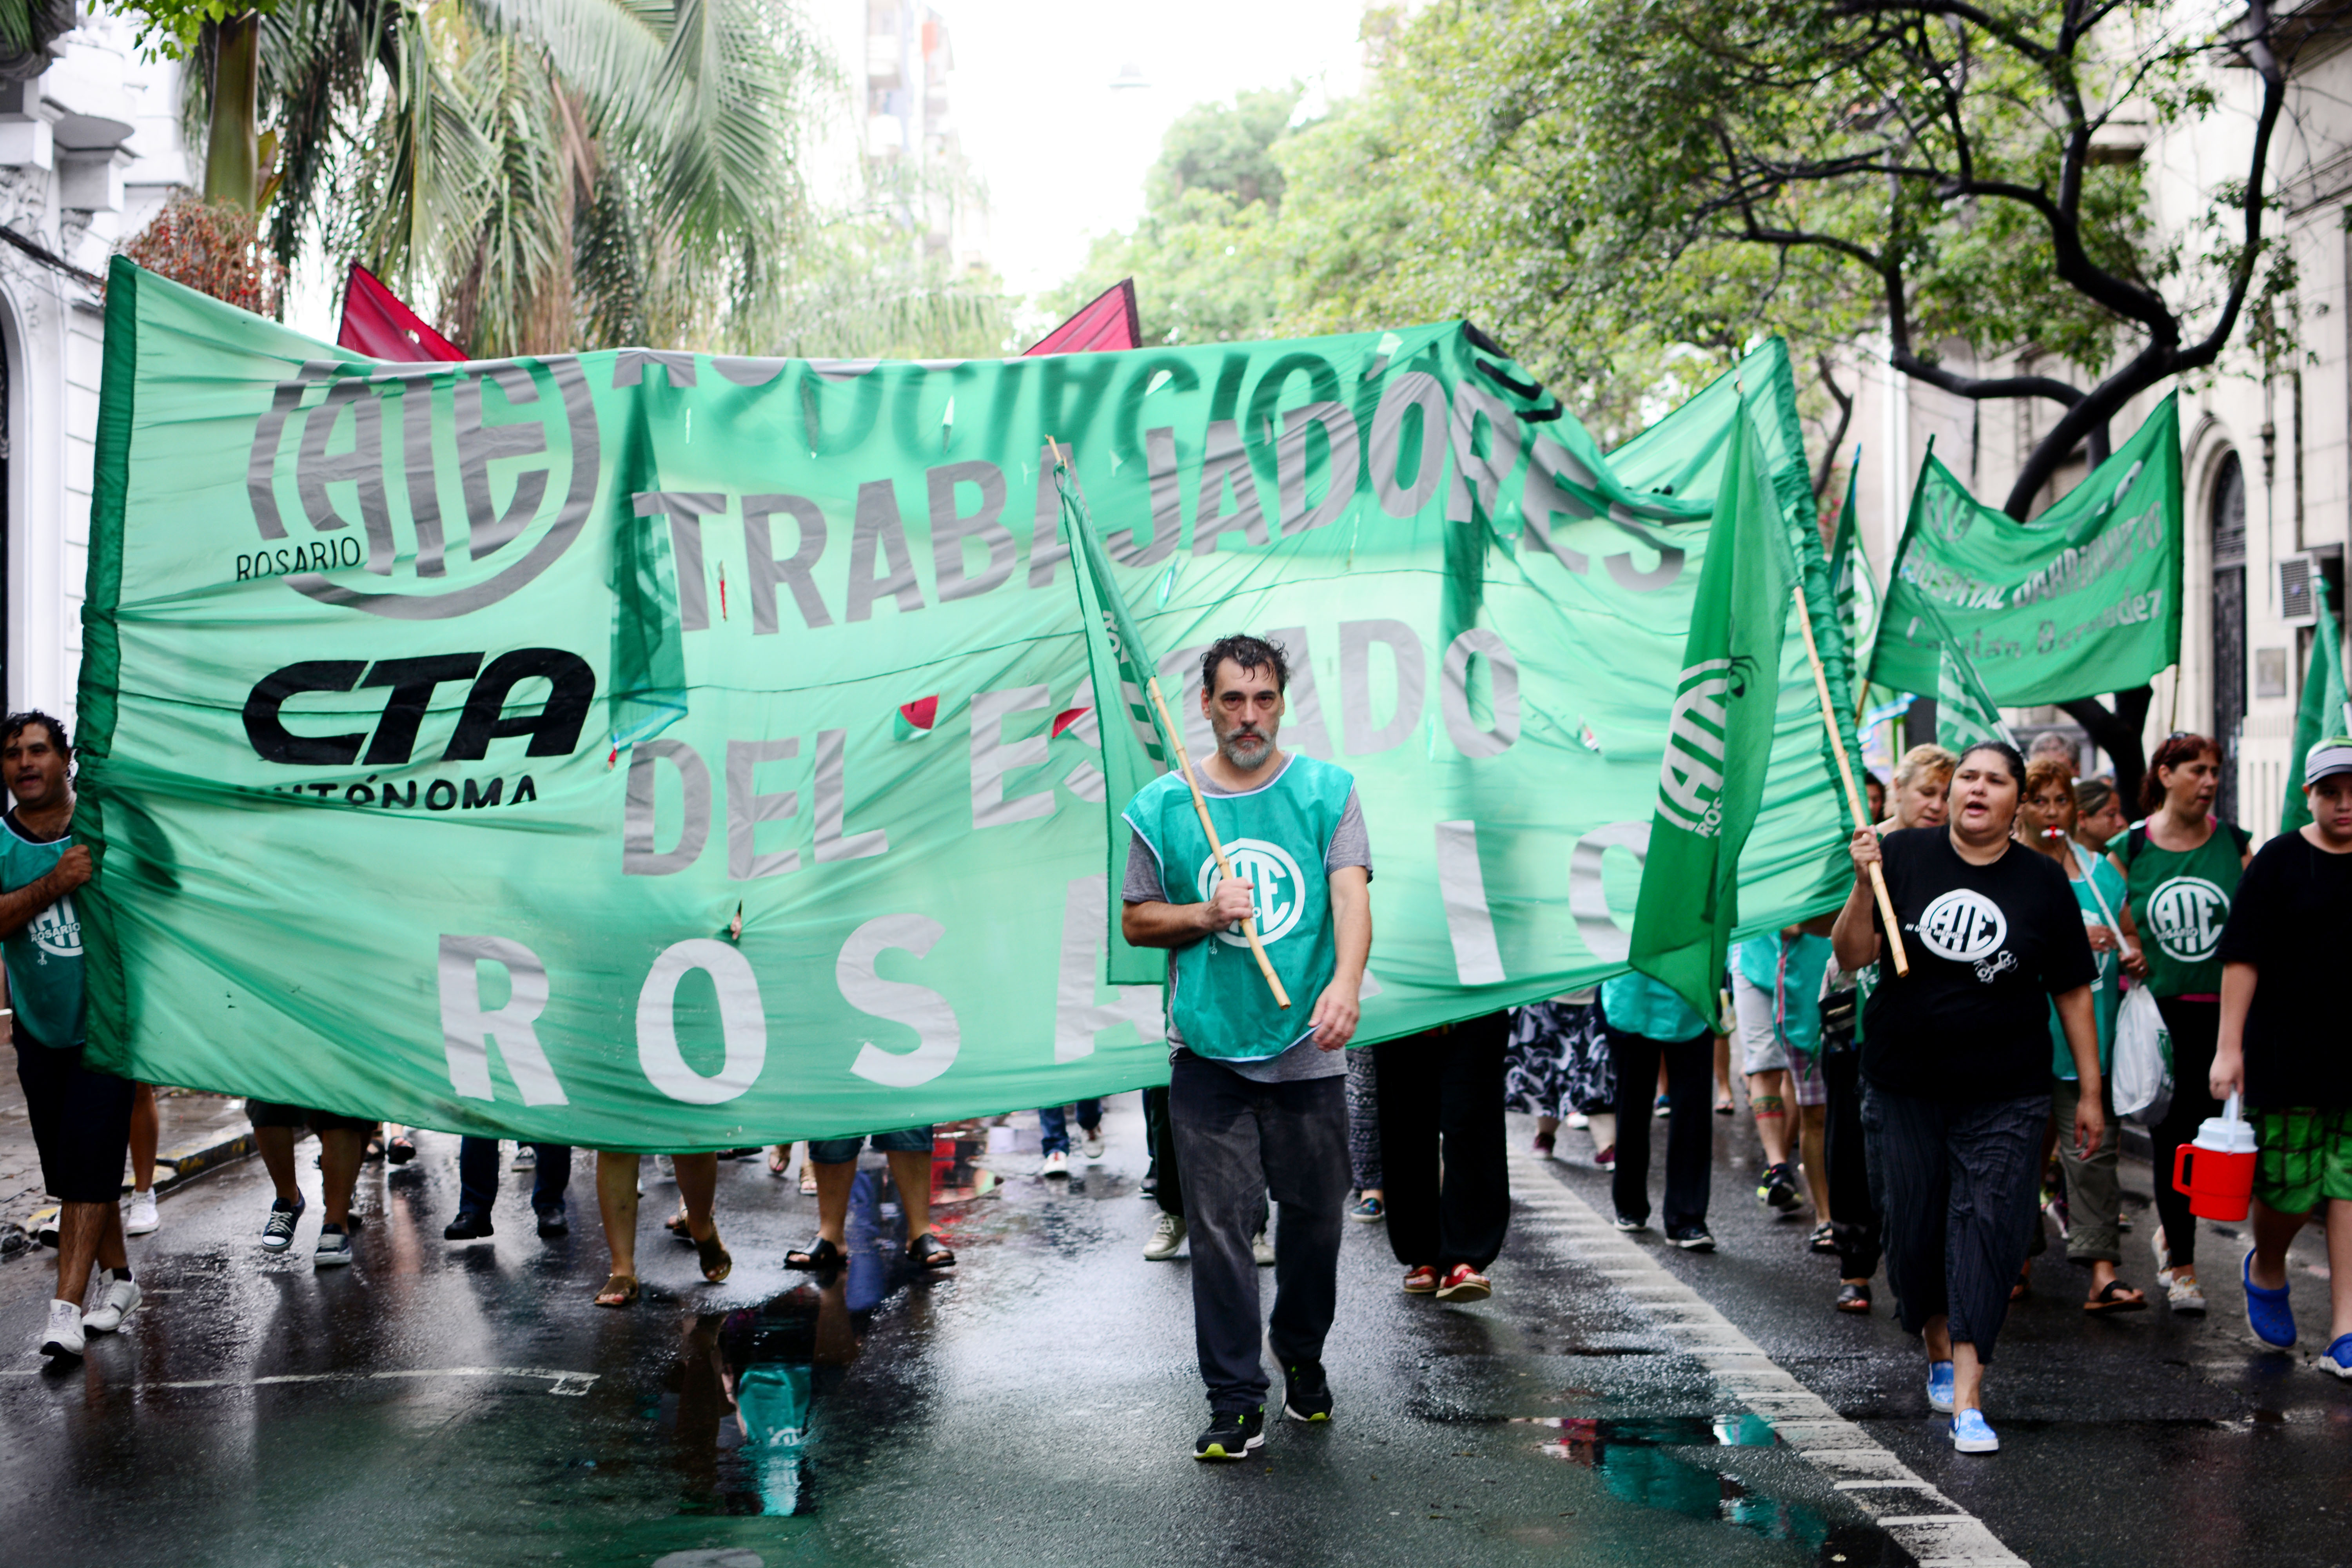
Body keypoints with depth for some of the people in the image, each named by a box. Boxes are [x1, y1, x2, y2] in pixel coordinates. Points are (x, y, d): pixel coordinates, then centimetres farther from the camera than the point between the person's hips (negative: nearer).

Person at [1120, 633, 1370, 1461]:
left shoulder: (1328, 791, 3)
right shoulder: (1163, 805, 5)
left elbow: (1351, 896, -11)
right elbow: (1136, 921, 11)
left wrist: (1345, 982, -29)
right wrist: (1206, 914, -9)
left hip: (1307, 1050, 0)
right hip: (1207, 1050, 0)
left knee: (1316, 1215, 10)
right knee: (1218, 1226, -3)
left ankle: (1303, 1359, 35)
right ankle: (1235, 1402, 5)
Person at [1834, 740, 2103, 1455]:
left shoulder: (2043, 883, 1)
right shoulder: (1904, 855, -1)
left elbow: (2073, 991, 6)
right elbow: (1851, 956, -4)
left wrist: (2091, 1090, 6)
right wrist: (1864, 886, -20)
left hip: (2005, 1098, -1)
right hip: (1904, 1086, 1)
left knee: (1986, 1232, -10)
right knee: (1913, 1228, 8)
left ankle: (1967, 1397, -11)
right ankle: (1939, 1353, 33)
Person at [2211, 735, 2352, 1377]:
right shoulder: (2279, 862, -1)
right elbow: (2243, 958, -3)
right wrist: (2229, 1046, -8)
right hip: (2288, 1057, -2)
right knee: (2289, 1187, 0)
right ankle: (2265, 1273, 32)